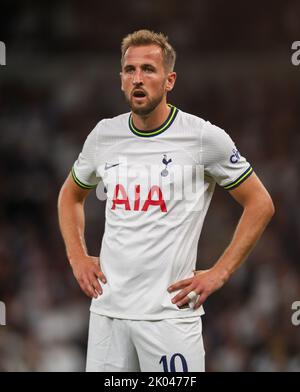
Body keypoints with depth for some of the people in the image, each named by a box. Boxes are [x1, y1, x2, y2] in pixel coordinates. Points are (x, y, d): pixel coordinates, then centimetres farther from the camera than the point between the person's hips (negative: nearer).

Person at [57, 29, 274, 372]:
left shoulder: (204, 137, -6)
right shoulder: (103, 135, 7)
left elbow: (260, 204, 0)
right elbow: (70, 195, 25)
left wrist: (218, 274, -5)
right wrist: (77, 257, 12)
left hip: (170, 312, -4)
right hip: (107, 308, 4)